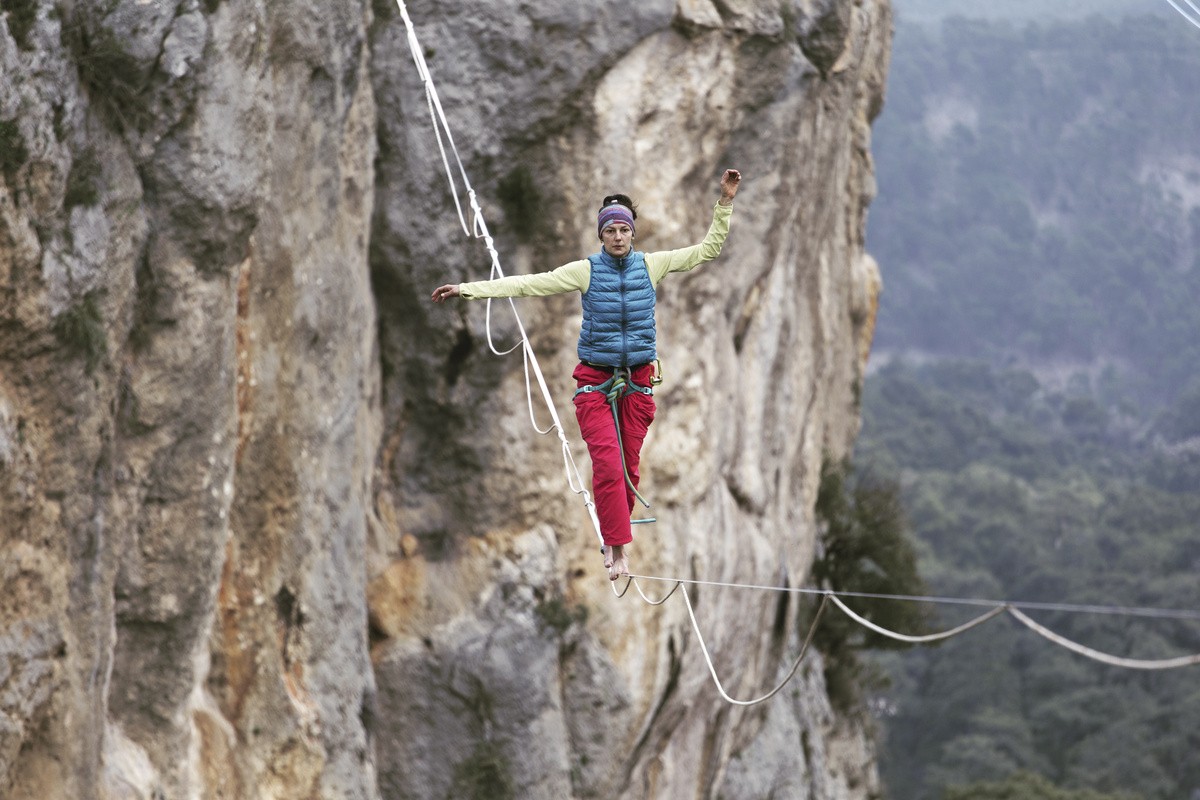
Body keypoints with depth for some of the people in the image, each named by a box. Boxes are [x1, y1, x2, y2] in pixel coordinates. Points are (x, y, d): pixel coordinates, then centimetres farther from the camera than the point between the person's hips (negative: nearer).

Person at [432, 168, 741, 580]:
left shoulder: (651, 265, 2)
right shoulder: (585, 270, -3)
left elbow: (708, 250, 7)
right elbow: (528, 284, -6)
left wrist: (725, 203, -1)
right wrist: (467, 289, -11)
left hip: (637, 381, 2)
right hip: (595, 381, -2)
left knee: (630, 469, 3)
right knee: (608, 465, -15)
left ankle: (613, 541, 18)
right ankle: (618, 549, -11)